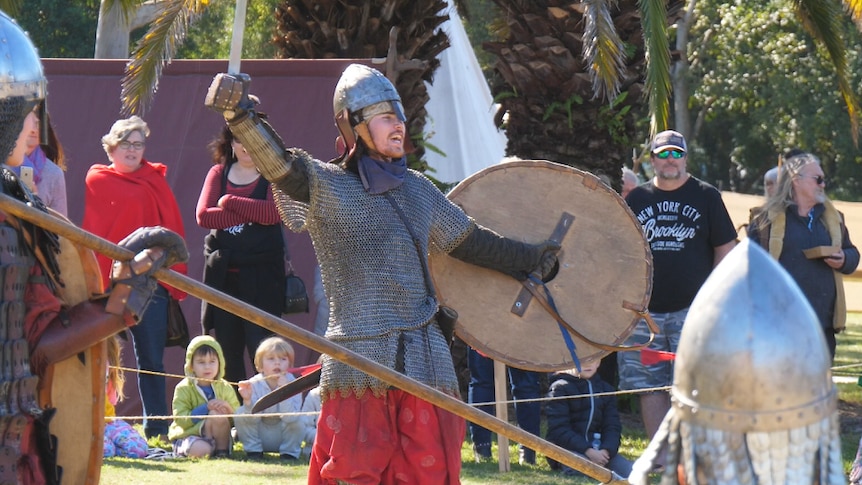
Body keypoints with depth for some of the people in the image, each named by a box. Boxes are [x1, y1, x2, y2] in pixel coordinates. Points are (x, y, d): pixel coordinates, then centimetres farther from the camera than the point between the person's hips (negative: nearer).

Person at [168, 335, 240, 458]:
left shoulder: (224, 388, 5)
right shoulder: (183, 389, -4)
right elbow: (181, 419, -15)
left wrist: (228, 408, -18)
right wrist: (206, 408, -24)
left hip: (217, 437, 4)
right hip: (188, 434, -4)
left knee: (218, 415, -30)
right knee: (200, 450, -40)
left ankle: (222, 450, -14)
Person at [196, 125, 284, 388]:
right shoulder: (219, 173, 12)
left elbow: (271, 213, -15)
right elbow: (203, 215, -3)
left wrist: (228, 202, -7)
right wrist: (250, 215, -11)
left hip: (260, 275, -4)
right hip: (222, 274, 4)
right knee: (226, 352, 5)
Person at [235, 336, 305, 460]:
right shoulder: (254, 384, -15)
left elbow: (289, 418, -28)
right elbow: (253, 419, -20)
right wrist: (248, 401, -40)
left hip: (283, 436, -1)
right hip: (259, 435, 1)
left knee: (298, 420, -29)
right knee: (241, 413, -22)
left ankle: (289, 452, -6)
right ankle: (253, 450, -4)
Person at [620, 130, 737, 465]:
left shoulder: (706, 197, 5)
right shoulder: (636, 199, 12)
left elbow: (726, 249, 5)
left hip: (692, 308, -3)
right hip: (645, 310, 3)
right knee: (650, 386, 2)